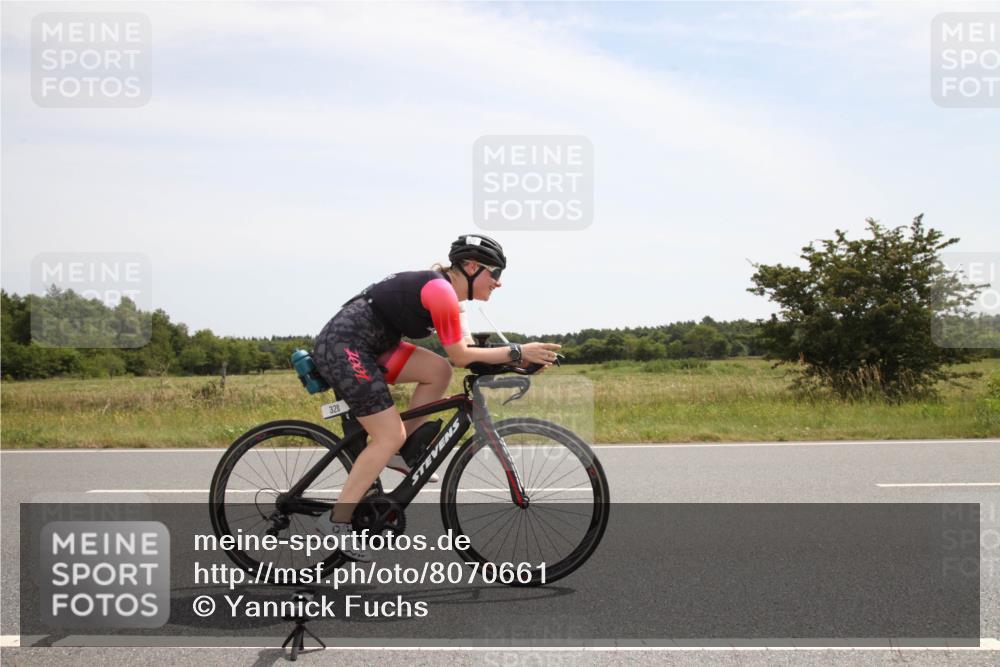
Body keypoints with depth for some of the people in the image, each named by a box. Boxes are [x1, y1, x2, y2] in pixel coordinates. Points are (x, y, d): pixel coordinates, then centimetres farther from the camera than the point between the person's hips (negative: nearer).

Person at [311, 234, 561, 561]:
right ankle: (337, 522, -5)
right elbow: (460, 356, -12)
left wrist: (518, 357, 5)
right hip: (343, 346, -9)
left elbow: (462, 347, 13)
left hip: (363, 344, 9)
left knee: (438, 371, 3)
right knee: (390, 436, -9)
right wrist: (518, 352, -8)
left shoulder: (441, 288, 14)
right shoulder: (442, 292, -15)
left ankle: (405, 450, 11)